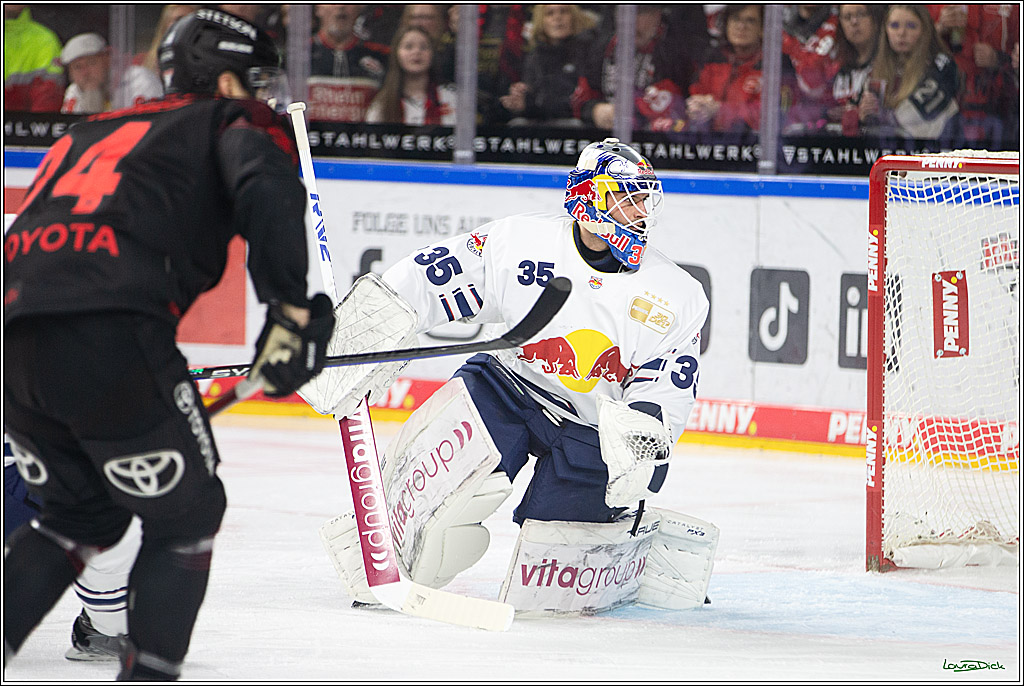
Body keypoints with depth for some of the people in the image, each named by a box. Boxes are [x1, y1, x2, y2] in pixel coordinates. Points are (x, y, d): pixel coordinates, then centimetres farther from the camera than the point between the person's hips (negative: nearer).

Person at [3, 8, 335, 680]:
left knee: (84, 513, 27)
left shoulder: (91, 132, 35)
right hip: (110, 335, -7)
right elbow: (267, 187, -8)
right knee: (187, 516, 12)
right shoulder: (233, 122, 15)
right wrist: (293, 310, -11)